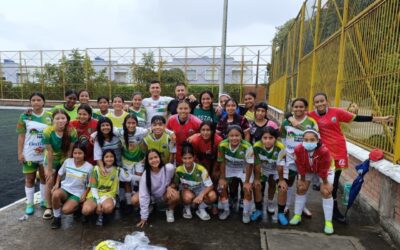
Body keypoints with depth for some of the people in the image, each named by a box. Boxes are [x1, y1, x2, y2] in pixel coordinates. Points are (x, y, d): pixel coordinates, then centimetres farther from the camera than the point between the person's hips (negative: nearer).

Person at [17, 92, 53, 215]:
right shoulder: (24, 116, -5)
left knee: (44, 177, 13)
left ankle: (43, 200, 30)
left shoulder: (49, 116, -2)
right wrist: (20, 153, -7)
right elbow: (21, 136, -3)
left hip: (45, 154, 1)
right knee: (30, 179, 9)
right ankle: (29, 204, 23)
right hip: (29, 154, -1)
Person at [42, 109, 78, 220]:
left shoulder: (72, 131, -25)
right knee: (50, 181, -3)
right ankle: (49, 207, 12)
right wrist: (49, 169, -14)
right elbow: (50, 152, -21)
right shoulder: (47, 132, -26)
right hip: (51, 160, 0)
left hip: (65, 160, 0)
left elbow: (70, 150, -18)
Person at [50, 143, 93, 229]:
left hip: (77, 193, -3)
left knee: (66, 210, -25)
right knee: (55, 194, -32)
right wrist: (57, 184, 1)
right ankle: (57, 217, -7)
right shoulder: (67, 161, -5)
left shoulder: (89, 167, -12)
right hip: (65, 188, 3)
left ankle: (77, 207, 11)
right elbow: (60, 174, 13)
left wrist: (85, 194, -12)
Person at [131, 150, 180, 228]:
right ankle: (149, 206, 9)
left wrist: (169, 186, -21)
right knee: (134, 200, -24)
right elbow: (144, 196, -23)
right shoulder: (146, 175, -24)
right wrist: (144, 217, -22)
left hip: (165, 195, -1)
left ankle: (170, 211, 0)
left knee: (175, 196, -34)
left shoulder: (169, 168, -28)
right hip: (152, 197, 1)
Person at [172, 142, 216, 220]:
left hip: (199, 189, 0)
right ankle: (187, 208, 2)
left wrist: (201, 195, -39)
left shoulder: (201, 169, -27)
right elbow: (175, 183, -5)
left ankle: (201, 209, 3)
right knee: (188, 197, -36)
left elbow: (210, 186, -22)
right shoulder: (179, 170, -22)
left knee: (212, 196, -30)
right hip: (186, 189, 0)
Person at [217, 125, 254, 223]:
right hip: (229, 168, 2)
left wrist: (247, 182, -19)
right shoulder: (222, 145, -28)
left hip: (244, 169, -2)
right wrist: (222, 178, -8)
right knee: (222, 187, -4)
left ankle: (246, 213, 12)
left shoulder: (247, 146, -36)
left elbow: (249, 164, -24)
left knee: (247, 189, -12)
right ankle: (226, 210, 20)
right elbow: (222, 162, -14)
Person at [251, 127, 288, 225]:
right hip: (263, 169, 2)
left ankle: (281, 213, 6)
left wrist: (281, 180, -13)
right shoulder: (257, 146, -31)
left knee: (283, 189, -15)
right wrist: (257, 179, -11)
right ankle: (258, 210, 15)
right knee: (257, 187, -8)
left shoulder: (280, 147, -36)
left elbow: (280, 166, -25)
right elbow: (257, 165, -19)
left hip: (278, 170, -1)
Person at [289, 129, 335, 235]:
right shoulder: (298, 149, -34)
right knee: (301, 188, 0)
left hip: (325, 170, -2)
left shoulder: (324, 151, -41)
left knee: (326, 192, -10)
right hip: (307, 170, 3)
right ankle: (297, 215, 14)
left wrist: (325, 183, -15)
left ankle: (328, 222, -1)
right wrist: (302, 180, -8)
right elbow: (300, 166, -18)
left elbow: (324, 169, -27)